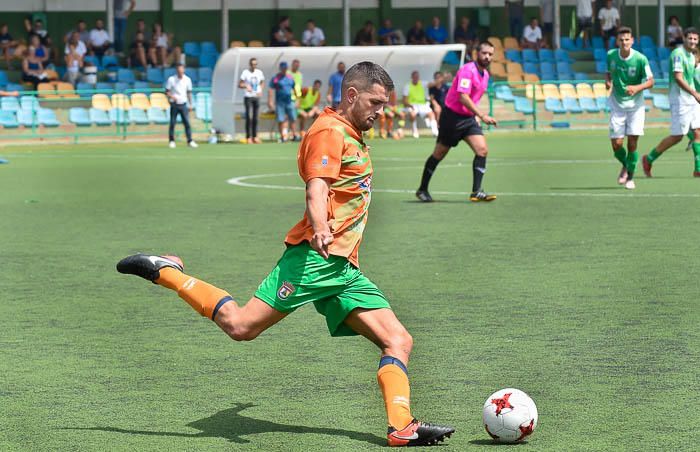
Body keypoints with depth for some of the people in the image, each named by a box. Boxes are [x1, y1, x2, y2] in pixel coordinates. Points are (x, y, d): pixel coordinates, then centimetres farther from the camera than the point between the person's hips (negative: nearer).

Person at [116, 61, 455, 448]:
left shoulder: (352, 137, 25)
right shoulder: (329, 131, -5)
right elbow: (317, 189, -20)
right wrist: (320, 229, -39)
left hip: (344, 269, 10)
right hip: (314, 257, -9)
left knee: (399, 341, -4)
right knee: (241, 326, -18)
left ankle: (402, 426, -11)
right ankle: (165, 272, -2)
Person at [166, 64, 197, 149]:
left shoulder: (187, 80, 3)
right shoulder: (171, 79, -5)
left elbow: (189, 93, 11)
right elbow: (167, 92, -1)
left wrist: (190, 104, 8)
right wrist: (172, 97, -21)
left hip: (183, 104, 2)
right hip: (174, 104, -2)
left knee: (187, 122, -4)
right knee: (172, 123, 0)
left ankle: (190, 141, -1)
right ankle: (171, 141, 9)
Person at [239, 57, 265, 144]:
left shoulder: (259, 72, 7)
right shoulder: (245, 72, -5)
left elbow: (262, 83, 18)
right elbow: (239, 84, -5)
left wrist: (261, 91, 0)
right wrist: (246, 86, -24)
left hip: (256, 97, 4)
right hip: (248, 97, -4)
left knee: (255, 118, 7)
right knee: (248, 117, -8)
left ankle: (255, 136, 14)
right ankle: (248, 137, -5)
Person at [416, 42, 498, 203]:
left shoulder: (485, 74, 9)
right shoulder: (468, 70, -18)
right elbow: (463, 97, -28)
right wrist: (482, 115, -33)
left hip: (468, 118, 7)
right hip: (452, 116, -7)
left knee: (482, 150, -11)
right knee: (439, 154, 5)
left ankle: (476, 192, -12)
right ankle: (422, 189, 21)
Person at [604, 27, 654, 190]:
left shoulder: (640, 59, -14)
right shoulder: (611, 55, -4)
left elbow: (650, 81, -7)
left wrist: (637, 88, -25)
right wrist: (607, 81, -8)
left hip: (635, 106, -2)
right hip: (617, 105, 2)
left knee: (632, 143, -6)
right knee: (616, 144, -3)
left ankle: (630, 177, 14)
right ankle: (625, 166, 30)